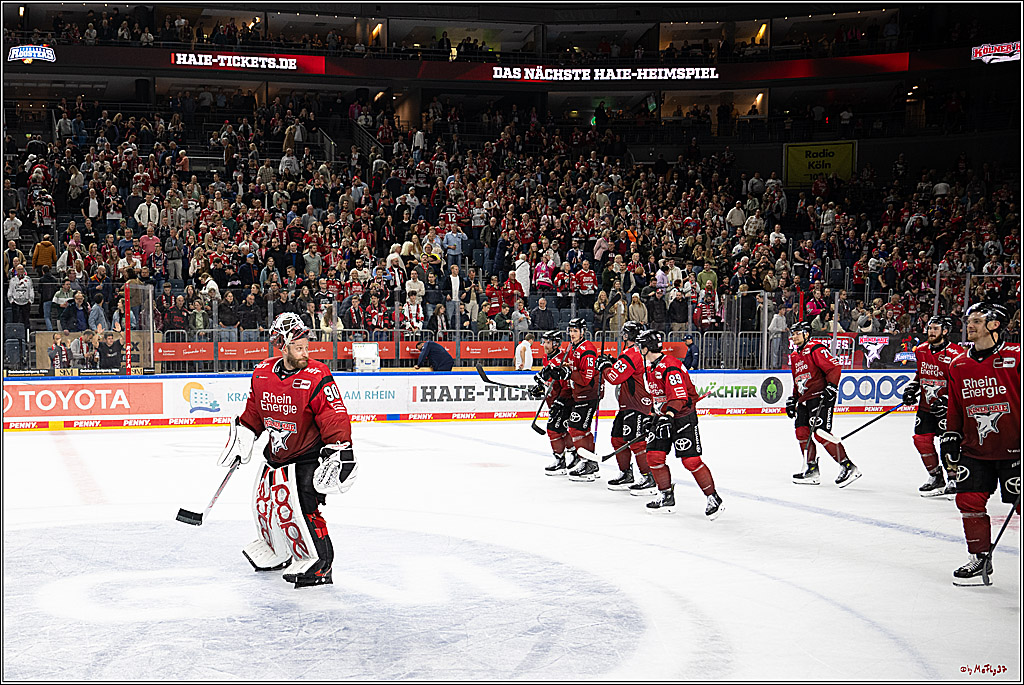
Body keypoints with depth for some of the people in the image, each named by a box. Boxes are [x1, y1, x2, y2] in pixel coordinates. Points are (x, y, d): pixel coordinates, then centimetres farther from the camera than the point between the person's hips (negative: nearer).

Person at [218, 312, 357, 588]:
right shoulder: (262, 373, -4)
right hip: (278, 452, 7)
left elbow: (336, 418, -24)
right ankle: (274, 549, 42)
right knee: (264, 499, 16)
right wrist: (242, 436, 10)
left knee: (299, 503, -21)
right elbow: (254, 410, 14)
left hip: (309, 454, -7)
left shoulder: (317, 377, -21)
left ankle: (318, 561, -9)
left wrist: (338, 455, -30)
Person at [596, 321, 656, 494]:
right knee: (618, 438, 15)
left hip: (636, 405, -11)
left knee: (635, 441, -13)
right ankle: (626, 475, 24)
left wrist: (604, 366, 0)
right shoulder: (642, 352, 14)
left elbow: (615, 377, -17)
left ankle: (650, 479, -12)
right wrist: (614, 363, 15)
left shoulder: (631, 354, -18)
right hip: (628, 404, 11)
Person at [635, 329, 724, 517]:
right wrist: (653, 416, 22)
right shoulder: (649, 366, 8)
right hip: (664, 415, 9)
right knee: (654, 456, 0)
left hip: (683, 416, -9)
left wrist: (669, 414, -46)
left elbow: (679, 396, -33)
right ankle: (667, 497, 12)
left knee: (691, 460, -12)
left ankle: (713, 498, -1)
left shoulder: (670, 366, -23)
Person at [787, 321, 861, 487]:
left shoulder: (816, 349, -10)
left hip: (821, 397, -10)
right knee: (802, 432, 4)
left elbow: (834, 367, -18)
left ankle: (848, 467, -14)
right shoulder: (794, 356, 21)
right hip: (805, 399, 10)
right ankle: (812, 470, 11)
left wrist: (832, 387, -24)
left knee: (821, 433, -17)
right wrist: (793, 399, 26)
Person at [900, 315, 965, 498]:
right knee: (921, 440, 3)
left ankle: (953, 480, -4)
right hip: (926, 404, 7)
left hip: (947, 406, -7)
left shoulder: (955, 354, -15)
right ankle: (936, 478, 18)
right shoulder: (921, 350, 7)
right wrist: (911, 387, 9)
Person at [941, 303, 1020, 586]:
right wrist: (950, 439, 12)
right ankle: (980, 558, 13)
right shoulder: (958, 366, 8)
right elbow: (954, 409, 17)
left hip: (1013, 449, -5)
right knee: (969, 501, -1)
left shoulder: (1015, 358, -9)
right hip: (974, 449, 5)